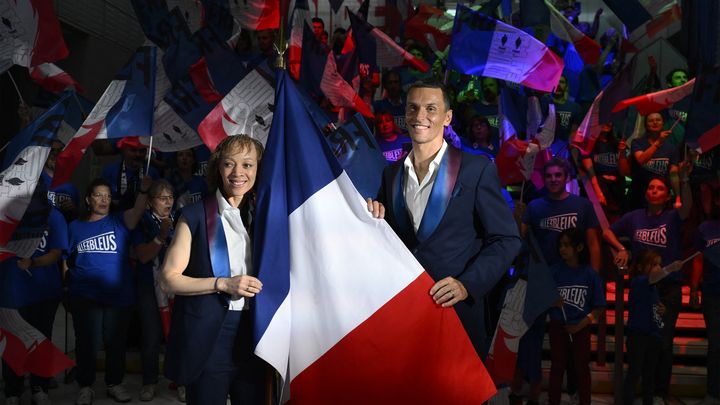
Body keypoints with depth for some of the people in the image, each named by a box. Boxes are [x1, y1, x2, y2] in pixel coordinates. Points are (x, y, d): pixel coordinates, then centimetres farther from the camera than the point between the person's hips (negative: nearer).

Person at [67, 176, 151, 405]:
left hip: (119, 295, 0)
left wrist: (143, 190, -37)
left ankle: (115, 384, 23)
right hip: (84, 297, 0)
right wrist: (66, 286, 4)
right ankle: (85, 386, 20)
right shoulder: (75, 227, 8)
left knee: (116, 342, 9)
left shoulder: (119, 221, 3)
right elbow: (65, 258, 14)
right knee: (86, 342, 5)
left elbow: (137, 211, -18)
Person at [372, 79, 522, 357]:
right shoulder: (392, 173, 8)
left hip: (457, 311, -3)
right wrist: (375, 219, -6)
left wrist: (467, 285, -18)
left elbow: (506, 240, -7)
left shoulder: (477, 169, -6)